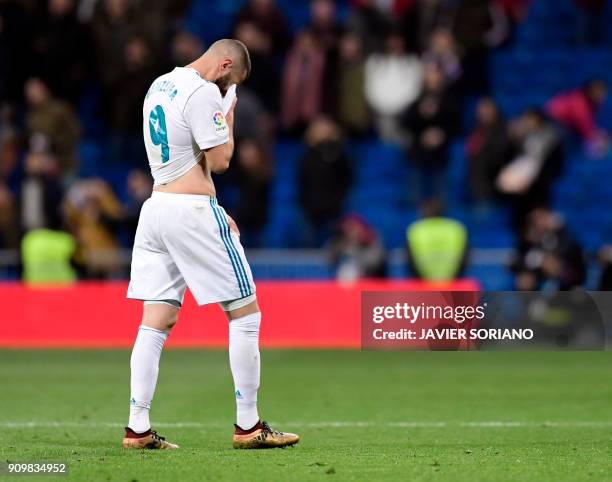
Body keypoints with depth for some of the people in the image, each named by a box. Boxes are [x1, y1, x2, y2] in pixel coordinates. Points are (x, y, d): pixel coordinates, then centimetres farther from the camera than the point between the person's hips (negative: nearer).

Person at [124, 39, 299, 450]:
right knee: (245, 313, 1)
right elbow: (219, 161, -13)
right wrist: (229, 114, 1)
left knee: (156, 322, 6)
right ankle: (248, 427, 0)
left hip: (155, 205, 9)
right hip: (192, 209, -8)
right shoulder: (204, 93, -13)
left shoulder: (159, 86, 17)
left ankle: (137, 428, 0)